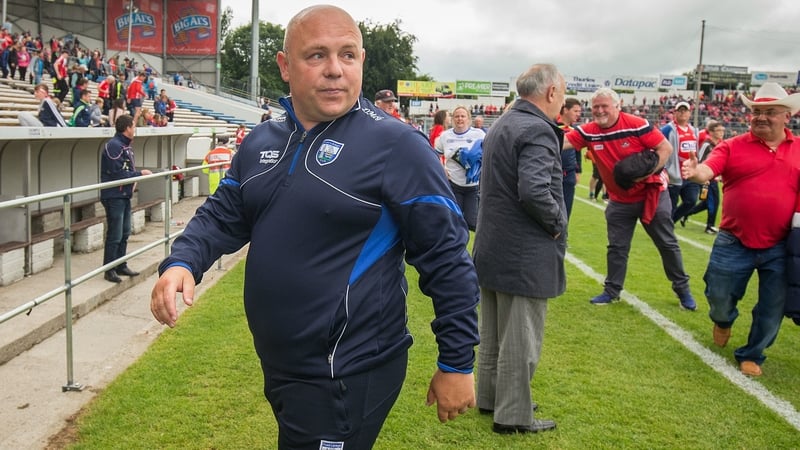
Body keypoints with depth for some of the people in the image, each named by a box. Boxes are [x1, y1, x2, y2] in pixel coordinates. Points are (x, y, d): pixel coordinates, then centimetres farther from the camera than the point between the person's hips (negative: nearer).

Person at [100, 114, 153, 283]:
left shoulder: (126, 145, 12)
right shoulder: (114, 146, -17)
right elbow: (118, 174, -22)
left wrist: (135, 176, -1)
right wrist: (140, 173, -14)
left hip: (125, 195, 10)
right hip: (114, 196, -10)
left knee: (125, 233, 16)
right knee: (115, 235, -3)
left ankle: (121, 266, 26)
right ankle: (109, 270, 6)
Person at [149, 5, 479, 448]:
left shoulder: (396, 146, -15)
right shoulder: (260, 142, 5)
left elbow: (447, 259, -14)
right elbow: (221, 216, 11)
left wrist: (457, 363, -11)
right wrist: (181, 263, -10)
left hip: (348, 378, -7)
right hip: (278, 368, 7)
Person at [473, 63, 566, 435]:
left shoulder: (501, 125, 11)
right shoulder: (537, 130, -19)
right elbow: (534, 191, -30)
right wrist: (557, 223, -15)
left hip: (493, 247, 9)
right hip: (525, 254, -9)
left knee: (493, 332, 19)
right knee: (520, 339, 3)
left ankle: (489, 397, 33)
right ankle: (513, 415, 14)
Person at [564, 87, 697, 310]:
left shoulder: (636, 125, -19)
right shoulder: (588, 132, -9)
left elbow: (666, 148, -16)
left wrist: (648, 173, -26)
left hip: (652, 194, -3)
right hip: (620, 200, 3)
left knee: (667, 244, 7)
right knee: (617, 247, 7)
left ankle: (682, 289, 22)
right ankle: (612, 290, 22)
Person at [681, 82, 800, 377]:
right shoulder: (732, 146, -4)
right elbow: (707, 170, -19)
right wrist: (695, 172, -41)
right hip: (735, 243, -2)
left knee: (772, 308, 10)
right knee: (719, 297, 7)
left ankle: (751, 355, 32)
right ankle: (723, 320, 44)